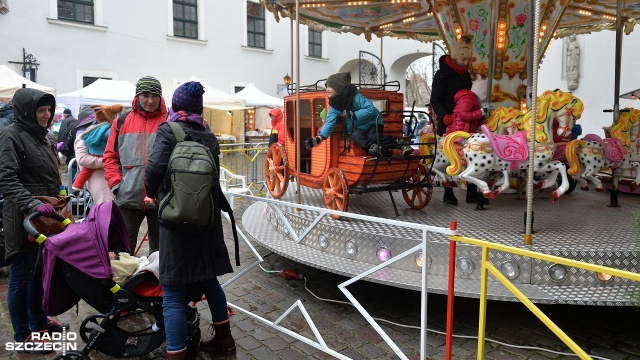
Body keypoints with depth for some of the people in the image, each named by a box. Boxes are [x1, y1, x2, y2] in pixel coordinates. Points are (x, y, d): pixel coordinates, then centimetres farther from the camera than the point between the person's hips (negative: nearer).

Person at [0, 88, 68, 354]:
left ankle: (38, 321, 32)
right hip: (23, 219, -8)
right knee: (22, 275, 2)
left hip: (45, 216, 8)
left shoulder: (43, 136, 14)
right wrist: (32, 204, -31)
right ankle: (23, 335, 14)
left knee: (39, 271, 17)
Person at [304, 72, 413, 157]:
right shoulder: (334, 105, -5)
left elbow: (371, 110, -29)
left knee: (373, 136, -35)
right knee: (356, 135, -32)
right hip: (356, 128, 4)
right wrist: (319, 138, -27)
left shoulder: (356, 96, -23)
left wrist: (353, 114, -35)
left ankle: (399, 142, -25)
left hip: (372, 123, -4)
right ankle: (374, 149, -51)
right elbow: (329, 122, -13)